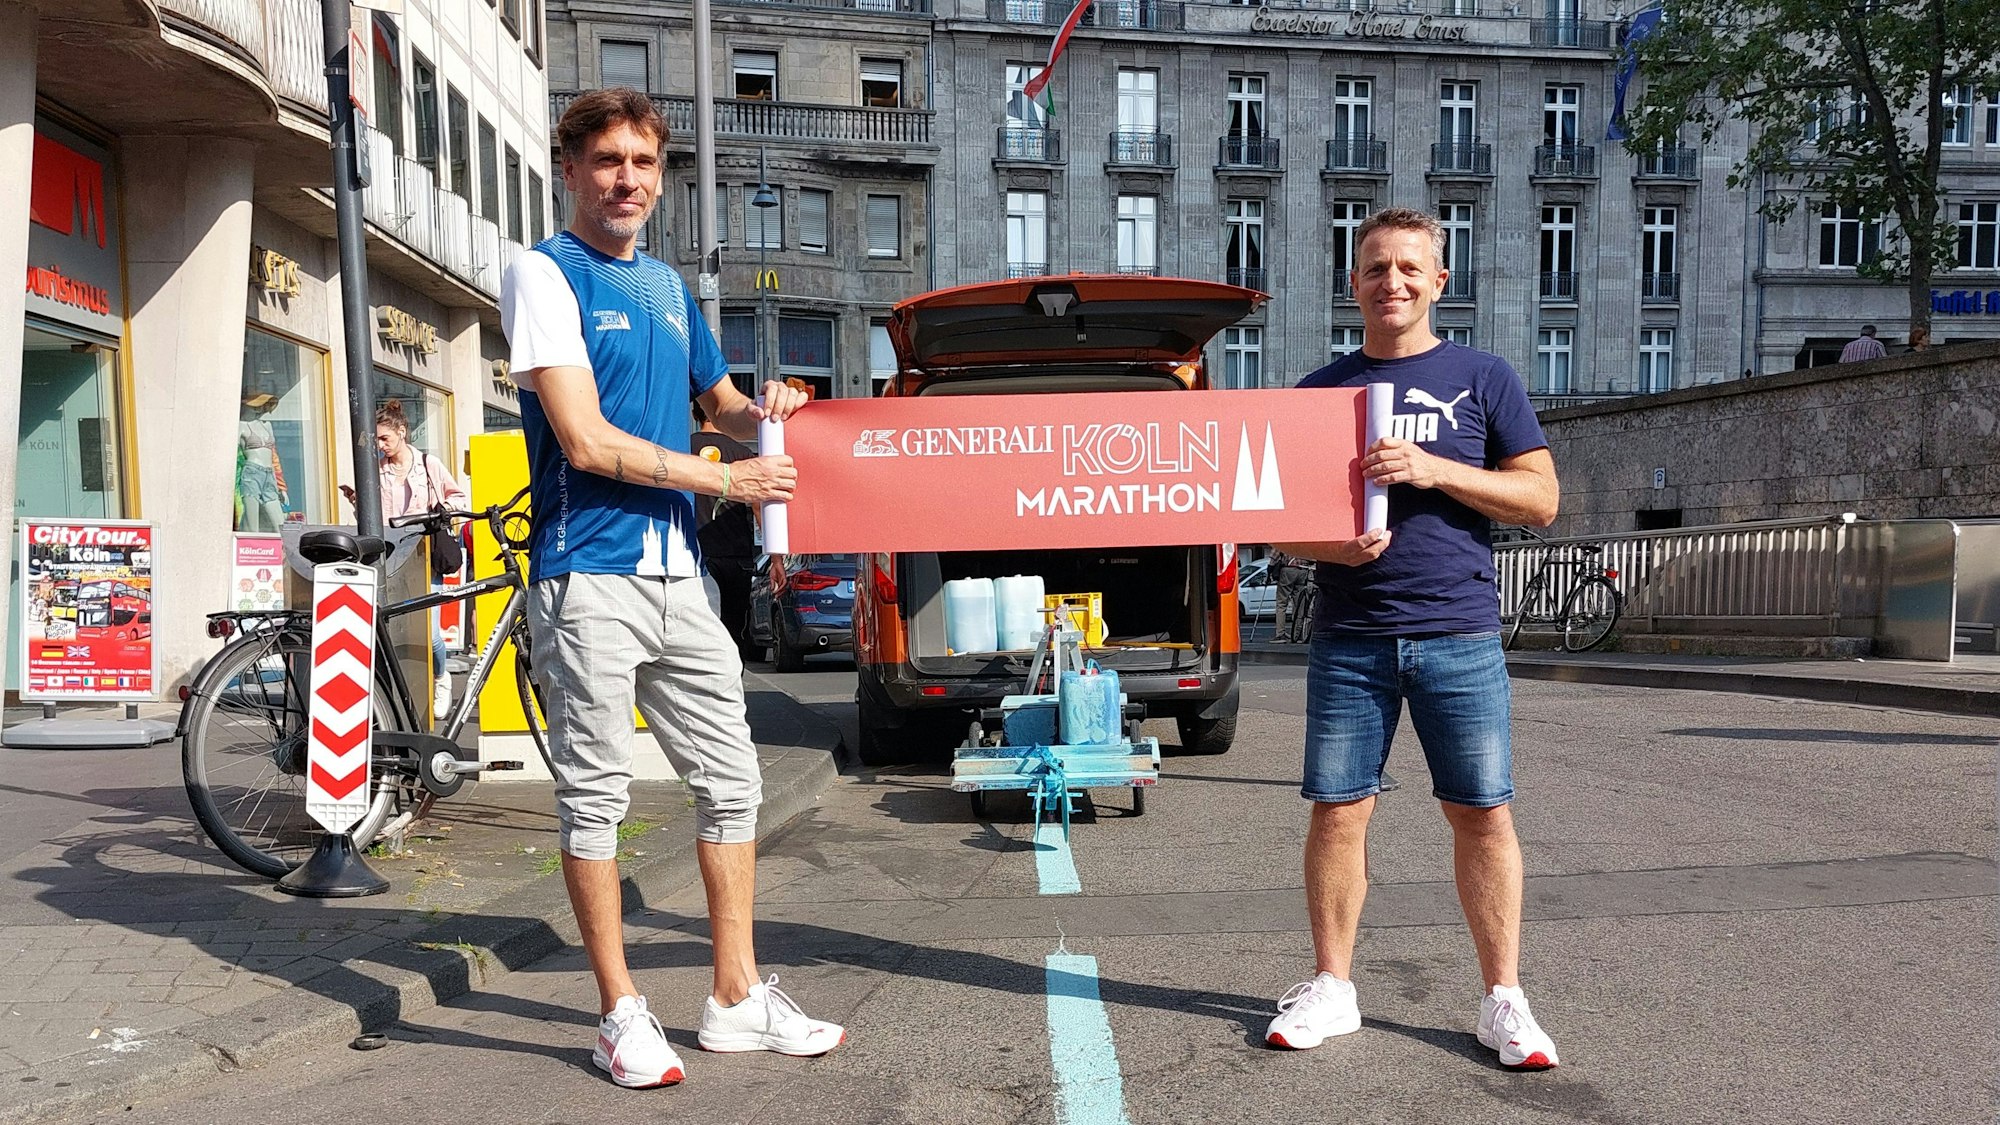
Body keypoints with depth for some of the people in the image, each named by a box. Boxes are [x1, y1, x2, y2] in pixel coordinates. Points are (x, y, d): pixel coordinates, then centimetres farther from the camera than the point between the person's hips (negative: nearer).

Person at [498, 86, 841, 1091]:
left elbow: (718, 401, 28)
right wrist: (727, 478, -9)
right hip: (589, 577, -7)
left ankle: (736, 999, 21)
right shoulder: (544, 274, -4)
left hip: (677, 574, 7)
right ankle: (620, 1014, 17)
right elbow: (588, 442, -14)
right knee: (595, 796, 3)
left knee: (730, 782, 8)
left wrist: (760, 411, 4)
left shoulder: (666, 285, 17)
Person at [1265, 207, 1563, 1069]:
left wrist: (1433, 470, -12)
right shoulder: (1321, 390, 11)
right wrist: (1331, 545, -11)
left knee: (1483, 813, 2)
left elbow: (1541, 498, 2)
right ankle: (1332, 987, 19)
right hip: (1348, 637, 1)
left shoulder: (1483, 380, 7)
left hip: (1459, 634, -1)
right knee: (1338, 810, 3)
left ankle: (1503, 999, 17)